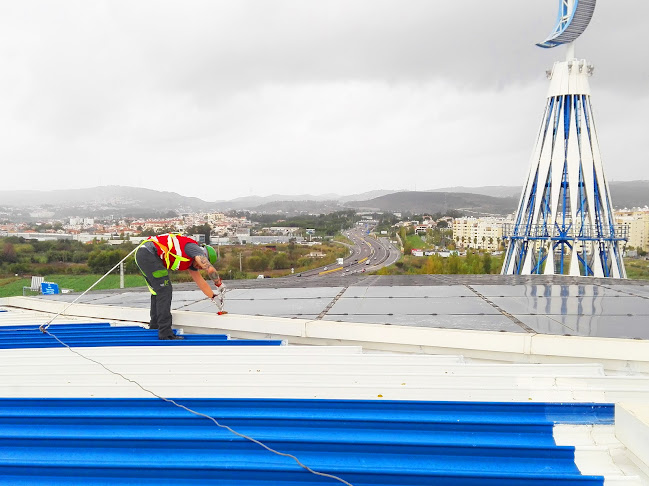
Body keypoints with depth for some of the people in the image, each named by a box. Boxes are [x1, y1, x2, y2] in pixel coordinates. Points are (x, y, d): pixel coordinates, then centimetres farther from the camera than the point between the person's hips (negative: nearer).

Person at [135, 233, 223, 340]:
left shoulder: (191, 260, 22)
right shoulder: (193, 247, -6)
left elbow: (201, 282, 28)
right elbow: (210, 269, -16)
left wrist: (214, 297, 28)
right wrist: (219, 284, -2)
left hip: (141, 255, 11)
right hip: (149, 253, -11)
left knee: (158, 292, 18)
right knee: (164, 290, -10)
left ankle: (154, 328, 26)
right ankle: (165, 334, -11)